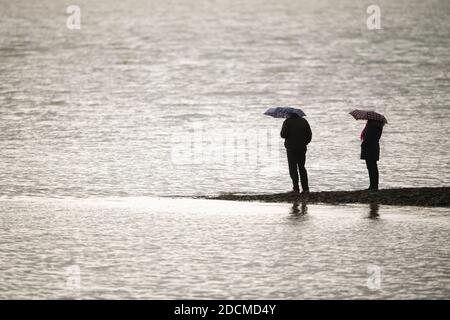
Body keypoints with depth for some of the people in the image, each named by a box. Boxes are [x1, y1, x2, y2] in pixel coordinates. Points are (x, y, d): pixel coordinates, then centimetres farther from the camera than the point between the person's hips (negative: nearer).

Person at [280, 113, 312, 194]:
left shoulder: (287, 122, -7)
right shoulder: (303, 121, 7)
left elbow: (283, 134, -14)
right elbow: (309, 134, 5)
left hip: (291, 148, -4)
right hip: (302, 148, 4)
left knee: (293, 168, 1)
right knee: (302, 167, 13)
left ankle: (296, 188, -6)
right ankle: (305, 188, 5)